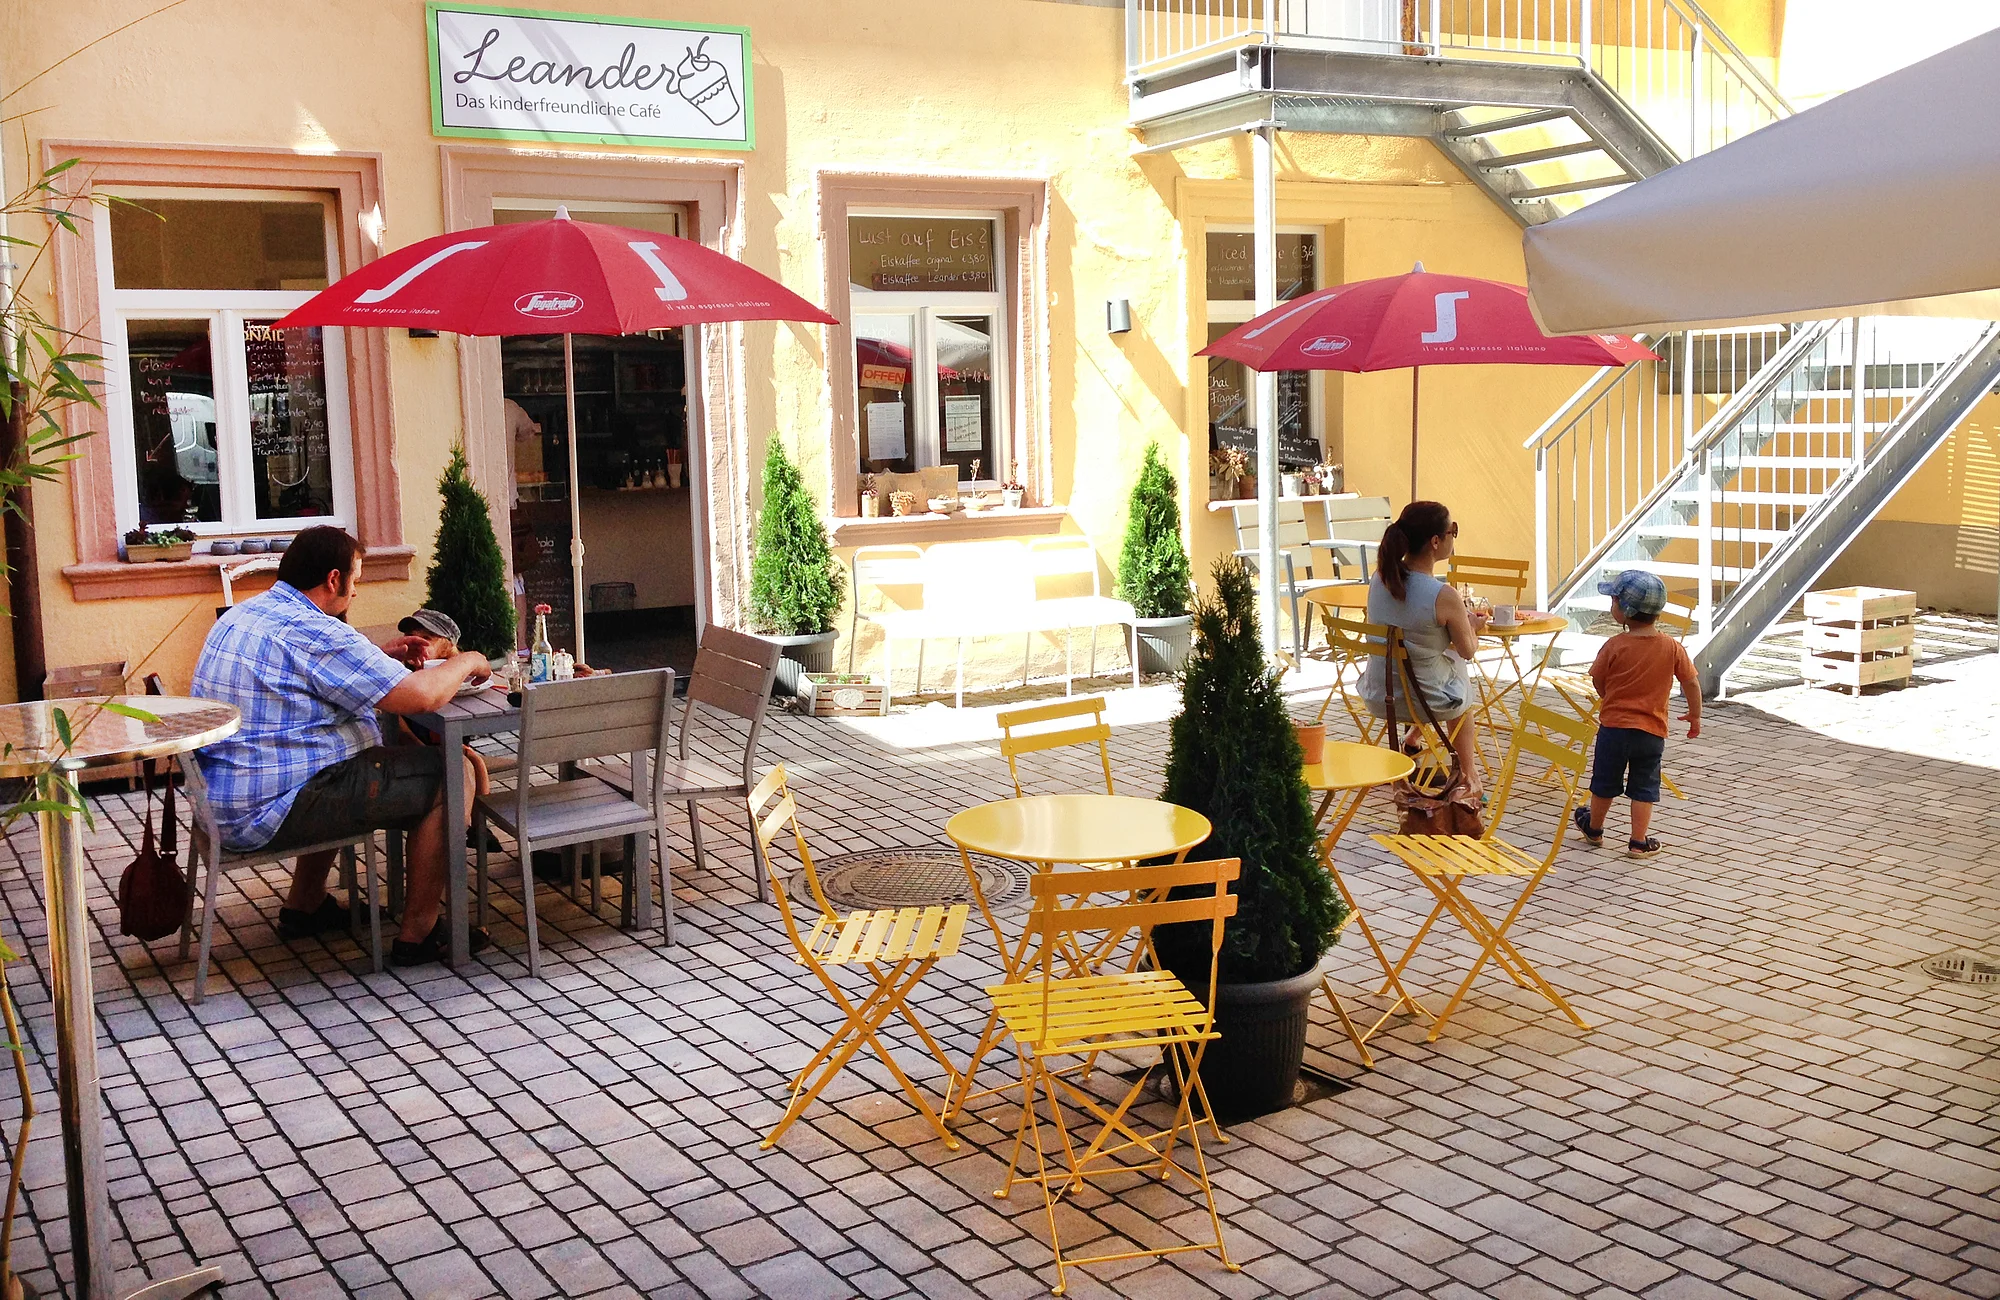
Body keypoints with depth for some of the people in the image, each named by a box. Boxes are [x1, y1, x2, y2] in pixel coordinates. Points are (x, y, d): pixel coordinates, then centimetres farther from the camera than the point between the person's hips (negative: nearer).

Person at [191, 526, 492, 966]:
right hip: (272, 812, -10)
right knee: (449, 773, -5)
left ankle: (305, 904, 36)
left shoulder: (241, 615, 12)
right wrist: (466, 662, -2)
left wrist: (379, 656, 21)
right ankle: (418, 933, 1)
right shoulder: (313, 631, -19)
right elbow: (418, 696, -22)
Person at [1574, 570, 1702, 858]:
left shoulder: (1614, 646, -14)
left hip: (1613, 726, -1)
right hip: (1652, 731, 1)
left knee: (1605, 781, 16)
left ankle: (1594, 829, 34)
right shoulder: (1673, 648, -8)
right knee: (1644, 787, 11)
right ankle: (1639, 842, 14)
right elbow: (1692, 683, 0)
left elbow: (1598, 683, -4)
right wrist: (1695, 715, 16)